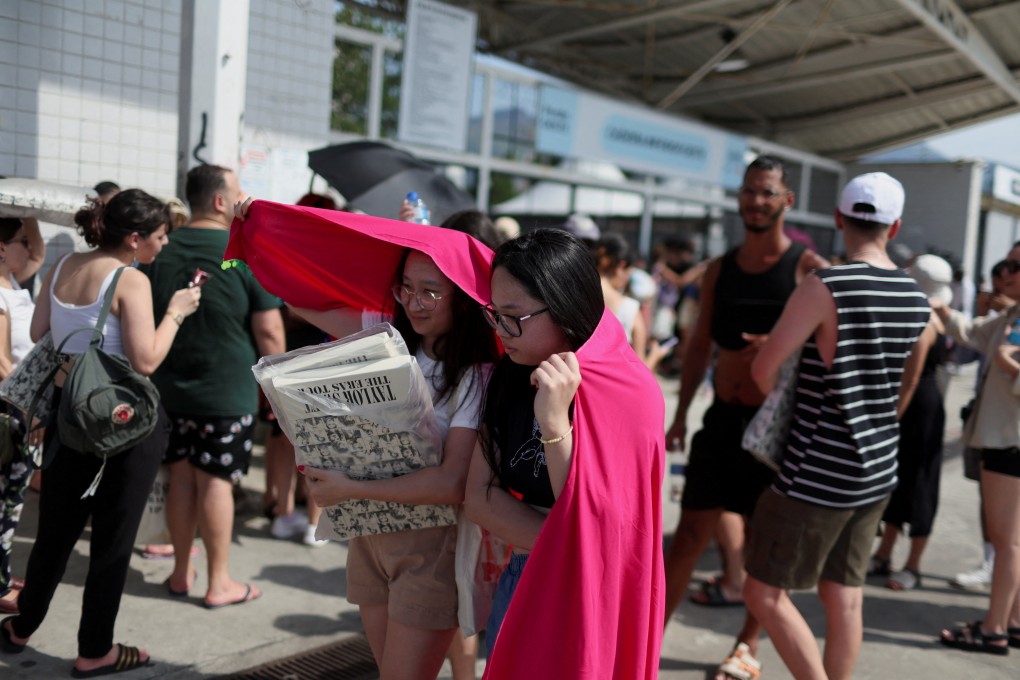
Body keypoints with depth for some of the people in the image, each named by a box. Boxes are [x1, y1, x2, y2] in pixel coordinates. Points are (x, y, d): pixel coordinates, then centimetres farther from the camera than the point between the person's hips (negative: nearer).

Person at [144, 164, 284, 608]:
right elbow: (268, 330, -13)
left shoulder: (161, 252, 2)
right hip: (228, 391, -4)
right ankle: (219, 583, 12)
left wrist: (154, 374, 22)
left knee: (181, 477, 14)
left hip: (171, 388, 5)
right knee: (216, 481, 2)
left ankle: (181, 573, 26)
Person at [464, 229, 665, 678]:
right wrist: (557, 542, -17)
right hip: (519, 581, 6)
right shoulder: (511, 377, -2)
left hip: (589, 594, -5)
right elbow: (479, 496, -3)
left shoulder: (626, 392, -20)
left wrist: (555, 424, -33)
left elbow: (596, 528, -23)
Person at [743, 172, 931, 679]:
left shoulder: (823, 287, -18)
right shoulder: (916, 300, 4)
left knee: (764, 592, 3)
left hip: (819, 471, -7)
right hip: (878, 470, 7)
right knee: (844, 595, 15)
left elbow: (764, 368, -16)